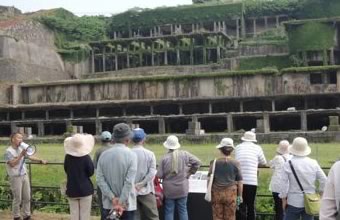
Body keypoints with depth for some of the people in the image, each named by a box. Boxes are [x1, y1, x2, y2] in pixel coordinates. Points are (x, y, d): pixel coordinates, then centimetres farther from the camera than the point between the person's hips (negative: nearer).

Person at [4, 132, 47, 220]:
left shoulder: (21, 149, 7)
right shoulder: (9, 151, -12)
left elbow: (30, 157, 13)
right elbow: (12, 164, -21)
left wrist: (41, 161, 5)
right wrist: (21, 155, -23)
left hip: (24, 176, 7)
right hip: (15, 177, -7)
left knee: (27, 197, 10)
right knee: (17, 199, 1)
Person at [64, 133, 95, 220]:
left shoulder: (67, 157, -5)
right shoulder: (86, 157, -16)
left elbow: (66, 170, 9)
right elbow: (91, 172, -7)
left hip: (72, 190, 3)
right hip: (85, 189, -3)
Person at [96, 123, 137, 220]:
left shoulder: (104, 155, 0)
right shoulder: (131, 155, -11)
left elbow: (100, 180, -6)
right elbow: (129, 182, -17)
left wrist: (113, 198, -8)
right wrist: (121, 202, -14)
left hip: (108, 204, 3)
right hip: (127, 204, -3)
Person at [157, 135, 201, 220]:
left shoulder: (164, 158, -13)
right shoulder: (185, 154, -7)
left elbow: (159, 175, -11)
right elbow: (197, 162, -2)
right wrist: (190, 172, 8)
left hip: (169, 190, -2)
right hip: (182, 189, 2)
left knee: (169, 211, 9)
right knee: (183, 210, 12)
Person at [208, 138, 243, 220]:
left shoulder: (214, 163, -3)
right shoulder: (235, 164, -4)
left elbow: (210, 179, -1)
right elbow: (239, 182, -1)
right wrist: (240, 195, 8)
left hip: (217, 193, 1)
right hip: (231, 193, 0)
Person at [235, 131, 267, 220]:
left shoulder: (238, 147, 10)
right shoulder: (257, 148, 5)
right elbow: (264, 163, 14)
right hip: (252, 181, -1)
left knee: (241, 206, 5)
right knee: (251, 205, 12)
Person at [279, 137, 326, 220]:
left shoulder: (288, 164, -12)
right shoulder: (313, 163, -3)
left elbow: (284, 184, -11)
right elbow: (324, 180, -1)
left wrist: (284, 199, 0)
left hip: (294, 202, -3)